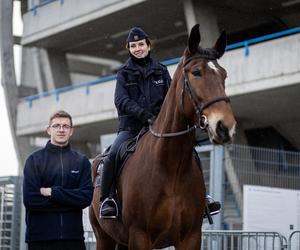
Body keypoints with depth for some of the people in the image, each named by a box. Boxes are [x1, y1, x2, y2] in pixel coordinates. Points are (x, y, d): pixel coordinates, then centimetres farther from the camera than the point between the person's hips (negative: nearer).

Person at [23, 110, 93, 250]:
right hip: (40, 236, -1)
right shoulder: (34, 160, 2)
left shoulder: (82, 161, 8)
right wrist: (69, 200, -10)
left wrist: (52, 192, -13)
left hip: (73, 235, 2)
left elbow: (86, 197, -5)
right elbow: (30, 199, -9)